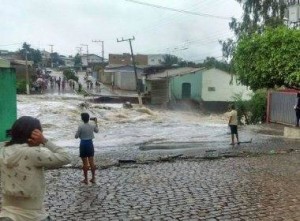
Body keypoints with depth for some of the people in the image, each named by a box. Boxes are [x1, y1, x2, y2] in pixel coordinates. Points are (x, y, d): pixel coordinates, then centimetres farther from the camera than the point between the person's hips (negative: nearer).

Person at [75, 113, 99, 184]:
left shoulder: (80, 127, -15)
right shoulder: (92, 126, -2)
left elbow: (76, 136, -9)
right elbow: (97, 131, 19)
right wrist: (95, 122, 28)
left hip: (83, 144, -4)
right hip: (90, 144, 4)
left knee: (85, 163, 4)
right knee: (91, 162, 11)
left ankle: (86, 179, 11)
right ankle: (93, 178, 17)